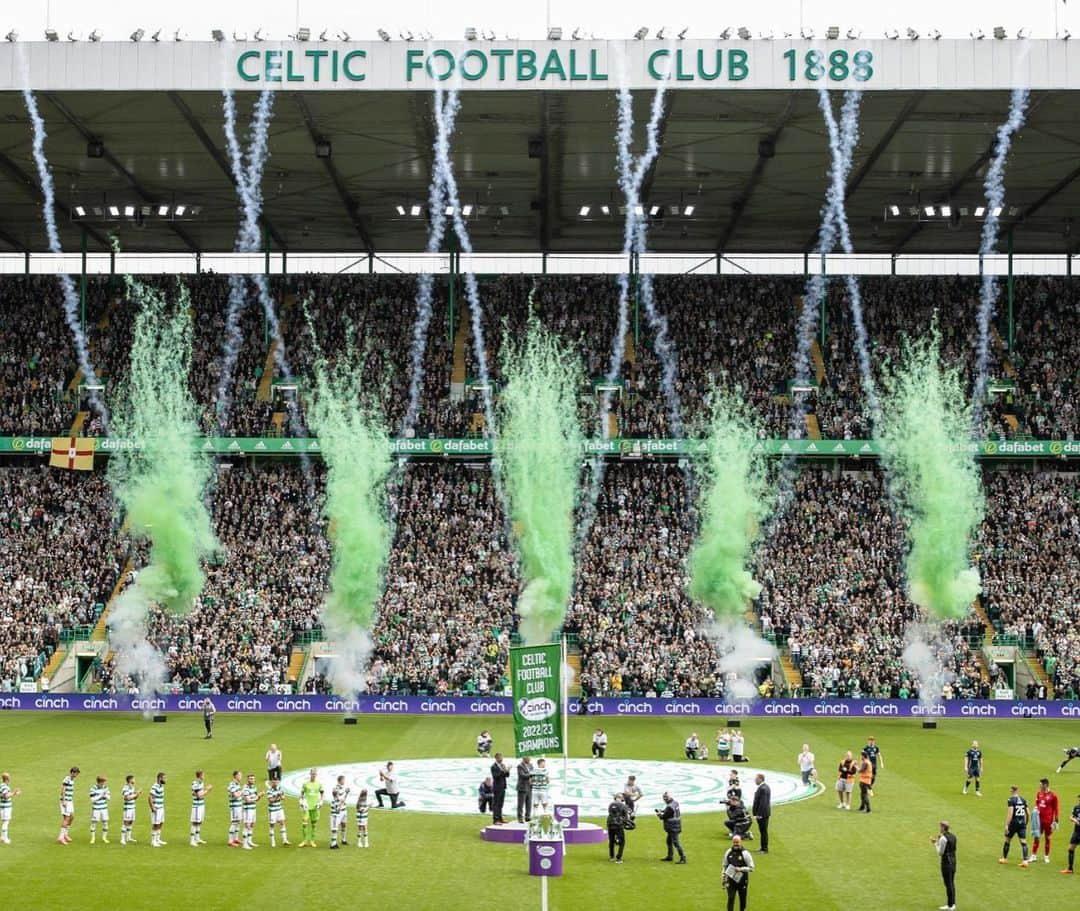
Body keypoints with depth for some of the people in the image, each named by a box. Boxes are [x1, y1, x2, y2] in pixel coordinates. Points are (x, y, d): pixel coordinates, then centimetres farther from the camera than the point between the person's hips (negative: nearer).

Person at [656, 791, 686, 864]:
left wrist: (659, 815, 4)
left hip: (673, 827, -10)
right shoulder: (675, 802, 2)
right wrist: (662, 811, 9)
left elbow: (664, 817, -18)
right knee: (669, 841, 22)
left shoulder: (670, 807, -26)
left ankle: (683, 858, -9)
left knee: (676, 842, -9)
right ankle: (669, 857, 34)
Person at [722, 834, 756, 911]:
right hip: (731, 880, 2)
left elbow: (751, 868, -10)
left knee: (742, 899, 11)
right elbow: (724, 866, 13)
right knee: (730, 898, -8)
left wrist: (741, 869, -22)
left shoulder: (745, 853, -11)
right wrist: (723, 877, 9)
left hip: (742, 881, -2)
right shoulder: (728, 852, 1)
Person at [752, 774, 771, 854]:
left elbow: (762, 803, -25)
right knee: (763, 831, 18)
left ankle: (765, 849, 4)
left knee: (763, 831, -2)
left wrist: (757, 814, -21)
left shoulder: (762, 789, -22)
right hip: (766, 812, 10)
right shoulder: (766, 787, 10)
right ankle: (763, 847, 27)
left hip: (762, 814, -10)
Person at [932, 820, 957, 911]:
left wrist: (936, 843, -1)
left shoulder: (943, 838, -18)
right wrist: (938, 842, 15)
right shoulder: (953, 836, 9)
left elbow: (940, 853, -14)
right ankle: (952, 903, 22)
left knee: (948, 884, -2)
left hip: (946, 862, -9)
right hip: (953, 861, 9)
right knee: (952, 883, 16)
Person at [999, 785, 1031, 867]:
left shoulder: (1011, 800, -10)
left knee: (1007, 840, 14)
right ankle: (1025, 860, -11)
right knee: (1023, 842, 0)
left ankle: (1004, 858, 27)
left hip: (1014, 823, -4)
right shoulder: (1023, 800, 8)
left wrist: (1006, 825, -19)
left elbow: (1010, 813, -19)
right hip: (1022, 823, 4)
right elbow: (1027, 813, 10)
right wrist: (1026, 823, 22)